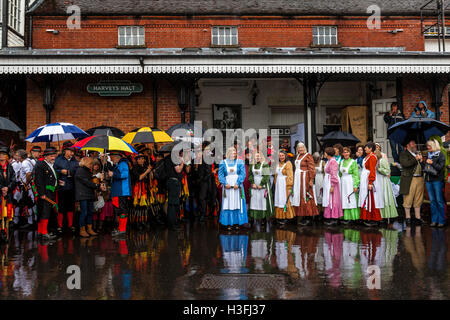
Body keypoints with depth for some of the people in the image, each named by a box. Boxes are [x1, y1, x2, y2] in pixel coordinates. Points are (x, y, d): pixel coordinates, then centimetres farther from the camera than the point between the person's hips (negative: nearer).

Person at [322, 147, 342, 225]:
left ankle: (334, 219, 0)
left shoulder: (333, 161, -16)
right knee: (329, 200, 10)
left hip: (331, 183, -10)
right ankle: (330, 219, 15)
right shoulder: (329, 161, 14)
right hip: (327, 183, 10)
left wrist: (332, 186, -21)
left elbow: (333, 175, -20)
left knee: (332, 200, -5)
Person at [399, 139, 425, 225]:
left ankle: (418, 216, 17)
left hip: (420, 179, 6)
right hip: (409, 179, -6)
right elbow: (405, 164, -18)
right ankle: (408, 217, 8)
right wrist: (416, 159, -17)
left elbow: (422, 165, 22)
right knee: (408, 199, -1)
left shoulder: (418, 153, 20)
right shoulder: (403, 154, -2)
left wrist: (421, 160, 2)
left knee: (418, 199, 9)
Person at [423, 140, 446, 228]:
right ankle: (434, 220, 12)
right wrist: (422, 161, 3)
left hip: (437, 180, -6)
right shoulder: (428, 155, 15)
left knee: (439, 201, -3)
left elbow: (441, 167, -10)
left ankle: (441, 221, 3)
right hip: (428, 180, 6)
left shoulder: (441, 155, -2)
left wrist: (432, 163, -16)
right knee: (432, 201, 7)